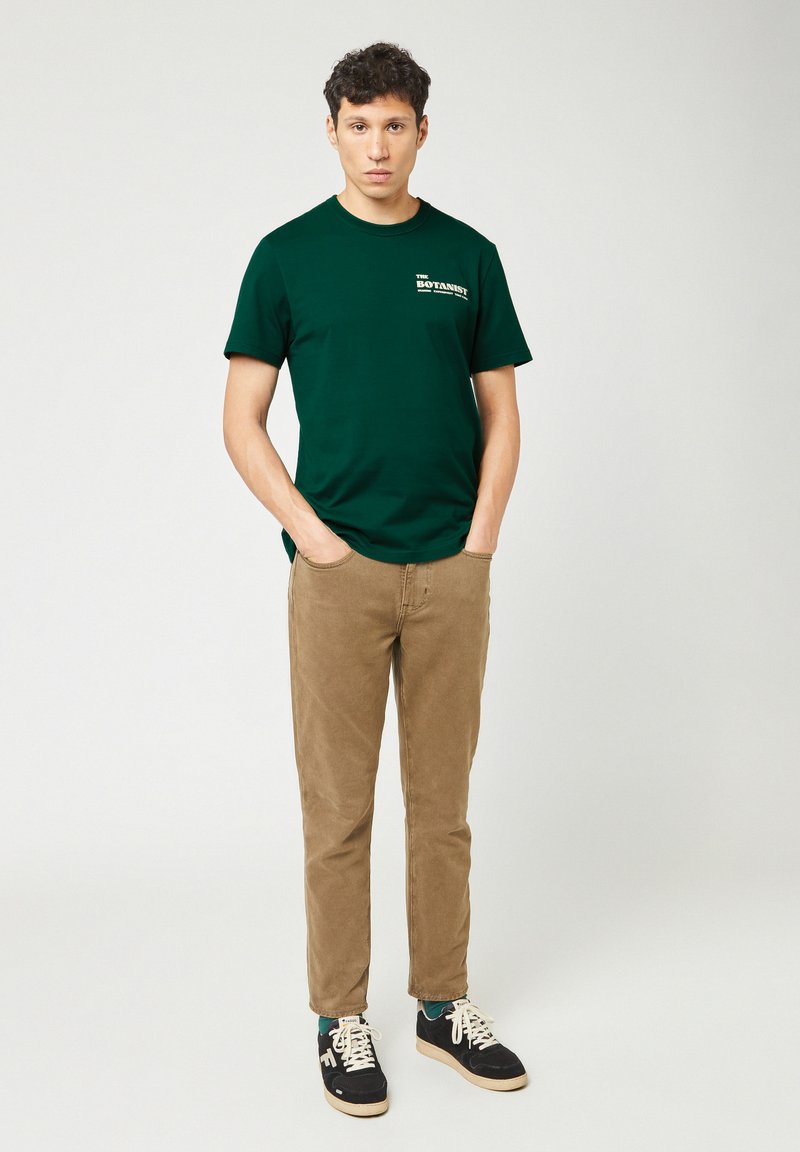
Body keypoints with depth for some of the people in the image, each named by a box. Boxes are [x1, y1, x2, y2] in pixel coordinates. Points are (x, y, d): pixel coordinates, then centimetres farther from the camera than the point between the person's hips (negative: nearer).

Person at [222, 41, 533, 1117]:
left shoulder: (467, 255, 8)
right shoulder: (289, 254, 1)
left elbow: (501, 414, 9)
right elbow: (243, 420, 0)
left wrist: (478, 542, -2)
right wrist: (314, 537, -9)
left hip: (452, 573, 2)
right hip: (339, 572, -2)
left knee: (442, 799, 11)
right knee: (339, 805, 4)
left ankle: (444, 1002, 24)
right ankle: (342, 1017, 17)